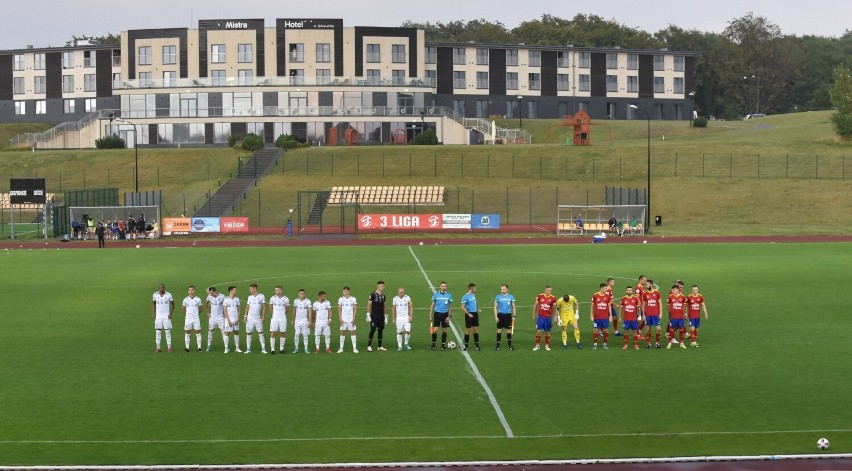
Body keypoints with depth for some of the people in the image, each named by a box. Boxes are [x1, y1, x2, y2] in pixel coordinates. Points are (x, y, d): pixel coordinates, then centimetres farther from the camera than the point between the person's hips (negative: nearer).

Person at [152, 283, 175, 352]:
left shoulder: (168, 295, -5)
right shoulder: (155, 295, 0)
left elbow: (172, 304, 6)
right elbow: (153, 304, 15)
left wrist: (171, 313, -4)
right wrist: (153, 313, 5)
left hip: (166, 316, -1)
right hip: (158, 316, 1)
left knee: (168, 331, -3)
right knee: (158, 331, 1)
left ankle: (169, 347, 3)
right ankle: (158, 348, 5)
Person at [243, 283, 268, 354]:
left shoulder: (261, 296, -1)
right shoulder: (250, 297, 9)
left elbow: (264, 307, 0)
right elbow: (247, 307, 12)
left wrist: (263, 316, -7)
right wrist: (245, 316, 2)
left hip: (258, 318, -3)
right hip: (250, 318, 3)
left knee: (260, 333, -6)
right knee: (248, 333, 2)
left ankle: (263, 348, -3)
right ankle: (248, 349, 7)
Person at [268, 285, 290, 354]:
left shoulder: (286, 299, -1)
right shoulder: (272, 298, 0)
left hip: (283, 318, 0)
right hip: (274, 318, 0)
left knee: (283, 333, 5)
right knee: (273, 333, -5)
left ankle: (281, 348, 16)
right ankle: (272, 349, 0)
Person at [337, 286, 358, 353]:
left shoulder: (353, 299, 1)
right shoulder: (341, 299, 4)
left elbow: (355, 309, 2)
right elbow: (339, 309, 5)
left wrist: (354, 319, -7)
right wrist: (340, 319, -4)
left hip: (351, 319, -1)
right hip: (343, 319, 1)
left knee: (352, 332, -1)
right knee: (342, 332, 0)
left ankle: (354, 348, 1)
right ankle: (341, 348, 4)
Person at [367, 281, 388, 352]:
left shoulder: (383, 295, 12)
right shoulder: (373, 295, -7)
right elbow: (369, 305, -7)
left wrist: (386, 316, 16)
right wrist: (368, 314, -12)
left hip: (381, 316, 6)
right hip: (374, 316, -6)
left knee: (381, 330, 7)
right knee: (373, 330, -11)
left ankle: (380, 347, 13)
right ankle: (369, 346, -6)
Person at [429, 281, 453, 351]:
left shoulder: (449, 295, 2)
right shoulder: (435, 294, 1)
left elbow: (450, 306, 6)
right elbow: (432, 305, 6)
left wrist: (449, 316, -2)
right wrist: (430, 315, 2)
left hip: (445, 314, 1)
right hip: (437, 313, -1)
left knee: (444, 330, 7)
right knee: (435, 330, -7)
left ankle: (443, 345, 17)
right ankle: (433, 344, 7)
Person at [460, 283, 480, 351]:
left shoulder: (473, 294, 9)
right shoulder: (465, 297, -14)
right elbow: (462, 307, -16)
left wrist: (477, 308, 8)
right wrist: (468, 314, -22)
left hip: (475, 313, 7)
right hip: (469, 314, -7)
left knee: (476, 329, 7)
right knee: (468, 330, 1)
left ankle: (477, 344, 13)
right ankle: (466, 345, 10)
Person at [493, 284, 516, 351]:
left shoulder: (511, 297, 3)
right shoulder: (498, 297, 1)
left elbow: (513, 307, 8)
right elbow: (495, 307, 3)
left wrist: (514, 316, 2)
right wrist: (496, 316, -5)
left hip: (508, 315, 0)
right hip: (500, 315, 0)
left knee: (509, 330, 4)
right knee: (499, 330, 1)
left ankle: (510, 345, 12)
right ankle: (498, 346, 6)